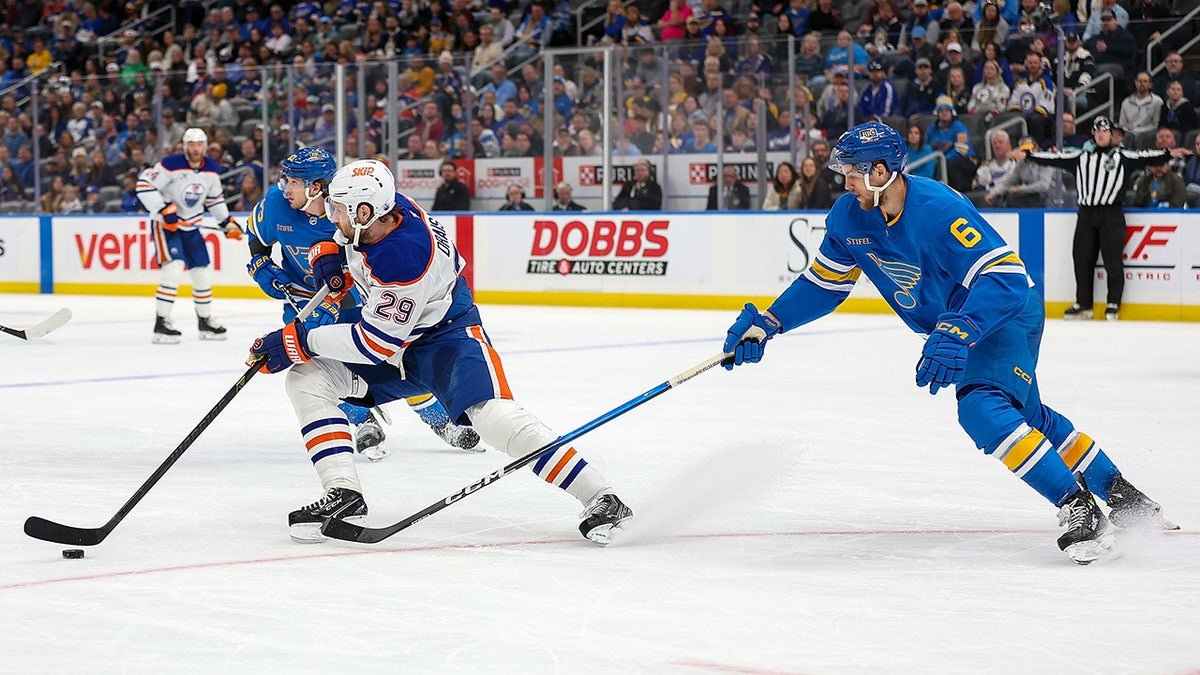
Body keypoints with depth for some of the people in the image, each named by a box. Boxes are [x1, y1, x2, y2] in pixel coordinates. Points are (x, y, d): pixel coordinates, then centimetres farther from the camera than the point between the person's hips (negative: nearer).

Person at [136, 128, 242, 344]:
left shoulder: (212, 170, 0)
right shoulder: (171, 165, -20)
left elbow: (215, 199, 16)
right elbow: (144, 185, -23)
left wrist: (228, 222, 11)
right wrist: (164, 210, -29)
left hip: (190, 226, 7)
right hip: (165, 224, -7)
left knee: (203, 272, 8)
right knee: (174, 267, -23)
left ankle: (205, 321, 26)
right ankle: (161, 323, -19)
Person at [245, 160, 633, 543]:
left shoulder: (405, 259, -35)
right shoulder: (380, 206, -11)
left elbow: (377, 344, -30)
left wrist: (299, 341, -25)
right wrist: (327, 255, -6)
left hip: (448, 334, -9)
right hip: (393, 347, 9)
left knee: (492, 416, -29)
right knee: (307, 379, -7)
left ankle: (600, 500, -23)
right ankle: (343, 495, -13)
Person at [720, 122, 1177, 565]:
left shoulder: (938, 209, -33)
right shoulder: (849, 217, -9)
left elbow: (1006, 279, -38)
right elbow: (823, 283, 4)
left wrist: (956, 333, -49)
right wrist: (766, 325, -6)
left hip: (1008, 314, -9)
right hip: (952, 325, 9)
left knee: (982, 408, -30)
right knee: (1030, 418, 20)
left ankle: (1082, 512, -27)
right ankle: (1120, 494, 35)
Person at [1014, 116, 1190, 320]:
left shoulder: (1122, 156, 5)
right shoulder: (1082, 157, 15)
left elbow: (1145, 157, -6)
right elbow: (1055, 159, 13)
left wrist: (1169, 154, -20)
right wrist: (1027, 155, 10)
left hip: (1111, 215, -4)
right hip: (1086, 213, 4)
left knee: (1112, 260, -5)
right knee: (1082, 258, 5)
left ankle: (1113, 305, 4)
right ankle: (1083, 305, 14)